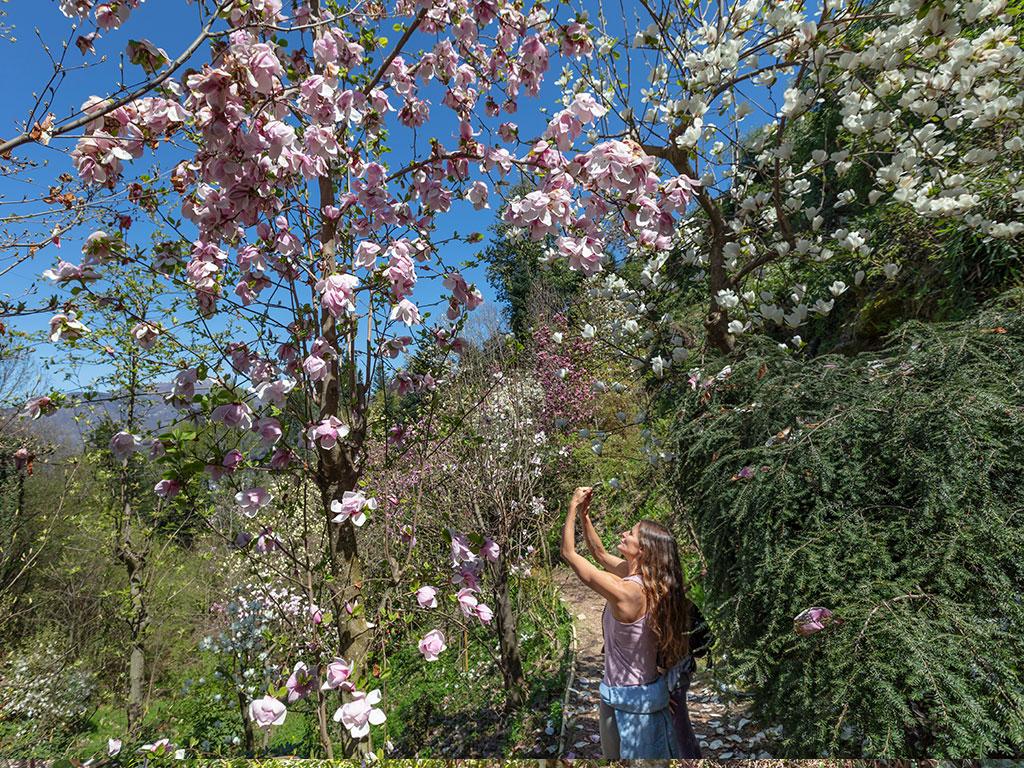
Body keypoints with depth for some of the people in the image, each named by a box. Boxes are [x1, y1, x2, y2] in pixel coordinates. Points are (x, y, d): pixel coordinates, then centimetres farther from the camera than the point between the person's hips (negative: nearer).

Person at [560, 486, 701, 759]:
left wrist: (573, 508, -15)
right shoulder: (643, 575, -7)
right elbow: (600, 553, 9)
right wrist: (585, 515, 3)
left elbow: (568, 553, -24)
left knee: (621, 754, 15)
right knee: (660, 751, 24)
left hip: (628, 698, -8)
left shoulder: (625, 592, -31)